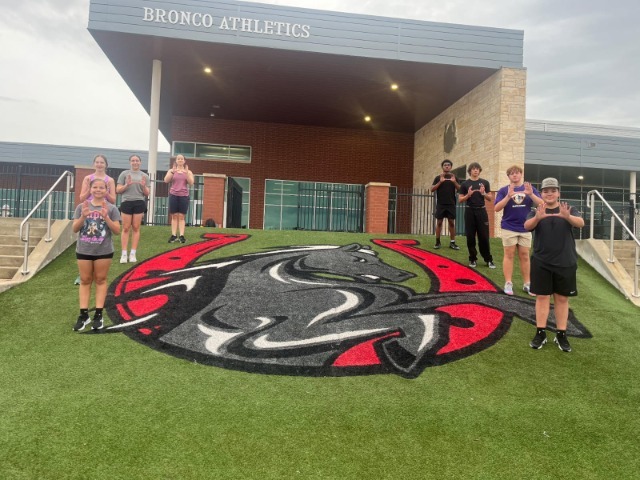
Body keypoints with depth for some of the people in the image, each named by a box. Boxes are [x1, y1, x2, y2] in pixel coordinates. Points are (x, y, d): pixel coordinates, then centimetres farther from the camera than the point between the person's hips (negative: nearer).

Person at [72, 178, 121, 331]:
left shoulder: (111, 208, -4)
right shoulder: (82, 207, 1)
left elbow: (117, 231, -7)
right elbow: (75, 229, -1)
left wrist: (106, 217, -21)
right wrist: (83, 217, -18)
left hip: (104, 251, -2)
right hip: (83, 250, 2)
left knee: (100, 280, 7)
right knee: (85, 281, 8)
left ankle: (98, 314, 12)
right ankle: (83, 314, 13)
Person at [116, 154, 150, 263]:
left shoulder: (144, 176, 10)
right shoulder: (124, 174, 7)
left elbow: (147, 194, 9)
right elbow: (118, 190, 4)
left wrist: (144, 186, -10)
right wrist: (127, 185, -12)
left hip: (139, 203, 1)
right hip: (126, 202, -1)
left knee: (136, 228, 2)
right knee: (126, 228, -1)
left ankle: (133, 253, 6)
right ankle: (124, 254, 2)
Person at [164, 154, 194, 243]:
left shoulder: (188, 171, 8)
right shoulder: (171, 170, 8)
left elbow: (191, 183, -5)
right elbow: (166, 181, -6)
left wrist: (186, 173, -18)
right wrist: (172, 172, -20)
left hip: (184, 196, 0)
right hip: (173, 195, 1)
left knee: (181, 216, -2)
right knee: (174, 216, 0)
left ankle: (181, 235, -5)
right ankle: (174, 235, 1)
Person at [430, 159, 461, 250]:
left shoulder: (454, 177, 9)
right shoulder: (438, 177, 5)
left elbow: (460, 189, 2)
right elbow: (432, 189, -4)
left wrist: (454, 182, -15)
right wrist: (440, 182, -18)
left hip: (451, 204, 1)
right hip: (440, 204, -1)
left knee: (452, 222, 2)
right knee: (439, 222, 2)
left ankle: (452, 242, 7)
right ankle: (437, 242, 9)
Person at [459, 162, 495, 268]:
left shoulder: (484, 182, 5)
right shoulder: (465, 183, 4)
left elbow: (490, 198, 6)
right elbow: (460, 200, 4)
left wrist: (484, 193, -14)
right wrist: (468, 195, -15)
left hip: (481, 211, 0)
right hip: (470, 211, 0)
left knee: (484, 237, -1)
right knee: (470, 237, 3)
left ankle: (488, 260, 7)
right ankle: (473, 259, 13)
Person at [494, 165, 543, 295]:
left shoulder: (530, 188, 5)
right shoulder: (503, 190, 0)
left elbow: (541, 205, -4)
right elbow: (496, 208, -10)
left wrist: (531, 194, -21)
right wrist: (508, 196, -23)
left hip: (525, 229, 2)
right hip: (509, 228, -2)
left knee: (524, 256, 8)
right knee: (509, 255, 1)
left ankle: (527, 284, 13)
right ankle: (508, 283, 5)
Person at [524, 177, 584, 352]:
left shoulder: (569, 210, 1)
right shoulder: (537, 212, 1)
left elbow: (580, 223, -19)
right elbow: (527, 226, -19)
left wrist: (568, 217, -42)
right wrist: (537, 218, -42)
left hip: (565, 262, 0)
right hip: (541, 262, 0)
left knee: (562, 298, 7)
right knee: (542, 297, 4)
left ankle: (561, 335, 16)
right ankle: (540, 333, 11)